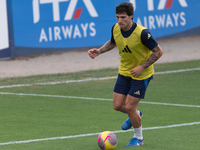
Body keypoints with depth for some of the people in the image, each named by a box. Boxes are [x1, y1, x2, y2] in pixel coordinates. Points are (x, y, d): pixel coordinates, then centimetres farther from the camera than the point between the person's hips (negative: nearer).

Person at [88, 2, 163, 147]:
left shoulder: (142, 33, -28)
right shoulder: (115, 29, -10)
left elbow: (158, 52, -19)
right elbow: (112, 42, 13)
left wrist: (142, 67, -22)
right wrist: (99, 51, -5)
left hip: (141, 74, -6)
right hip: (124, 71, 6)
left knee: (129, 107, -7)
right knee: (118, 106, 4)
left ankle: (138, 138, 18)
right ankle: (136, 115, 39)